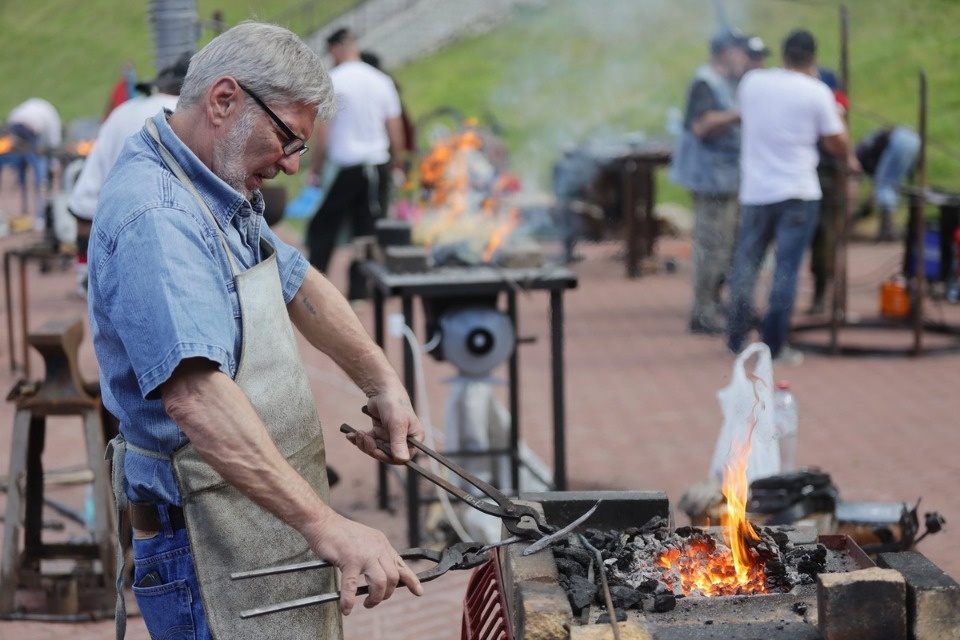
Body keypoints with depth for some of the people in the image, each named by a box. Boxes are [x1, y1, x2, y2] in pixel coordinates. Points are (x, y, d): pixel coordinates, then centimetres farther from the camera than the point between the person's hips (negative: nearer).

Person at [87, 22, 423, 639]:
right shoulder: (155, 217, -24)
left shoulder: (221, 194, 10)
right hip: (210, 541, -10)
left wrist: (383, 384, 14)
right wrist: (326, 525, -40)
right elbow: (194, 397, -36)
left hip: (272, 513, 10)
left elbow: (296, 282, 25)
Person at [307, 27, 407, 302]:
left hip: (344, 166, -4)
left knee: (323, 227, 6)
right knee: (369, 229, 6)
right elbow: (396, 129, 8)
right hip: (378, 165, 4)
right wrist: (397, 164, 18)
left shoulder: (332, 81, -8)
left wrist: (315, 168, -2)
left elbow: (322, 132, -10)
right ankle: (361, 286, 5)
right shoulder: (381, 81, 6)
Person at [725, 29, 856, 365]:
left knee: (746, 263, 13)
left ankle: (736, 338, 18)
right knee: (786, 268, 1)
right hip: (798, 195, -3)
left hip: (755, 191, 3)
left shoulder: (751, 82, 2)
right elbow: (836, 144, -1)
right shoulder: (817, 92, -8)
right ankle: (775, 346, 2)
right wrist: (850, 157, 20)